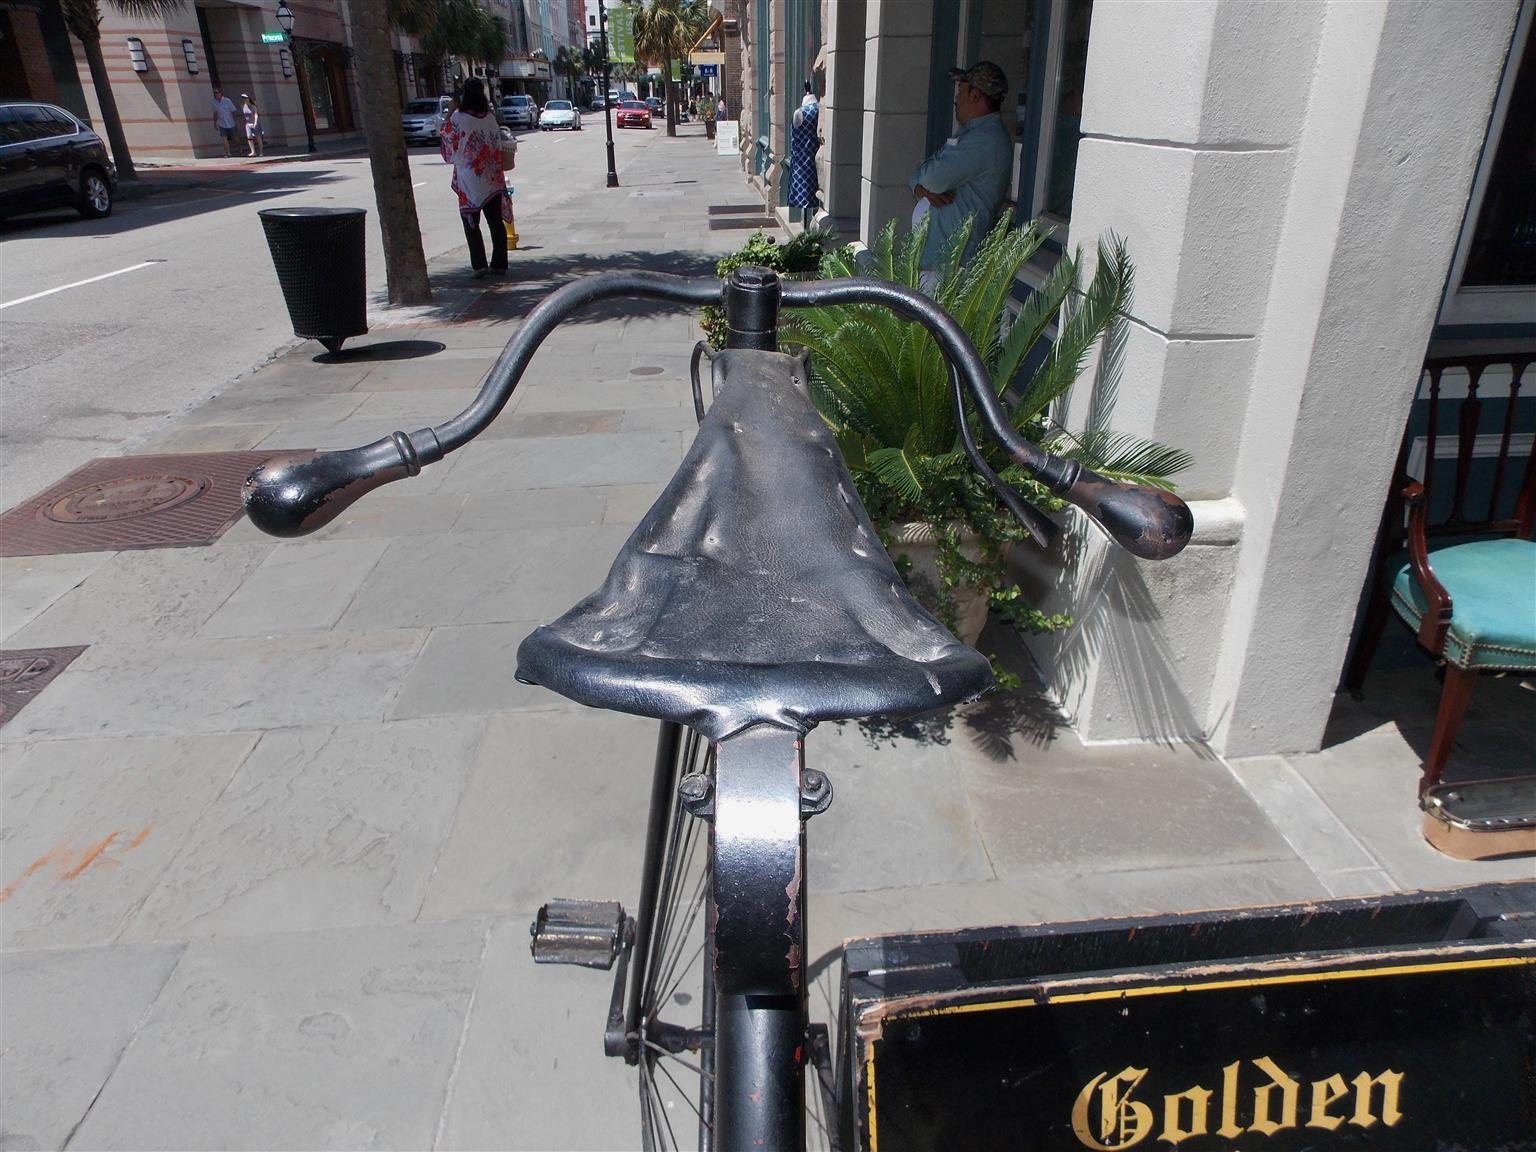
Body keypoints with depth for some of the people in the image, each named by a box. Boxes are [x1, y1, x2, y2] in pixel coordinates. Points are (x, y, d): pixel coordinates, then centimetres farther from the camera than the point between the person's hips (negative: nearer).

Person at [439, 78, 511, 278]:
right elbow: (498, 145, 6)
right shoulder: (490, 118, 0)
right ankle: (499, 264, 9)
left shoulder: (457, 118, -11)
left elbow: (448, 144, -1)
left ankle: (479, 264, -6)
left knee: (471, 223, 4)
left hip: (469, 181, -3)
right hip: (492, 179, 3)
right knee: (496, 222, 8)